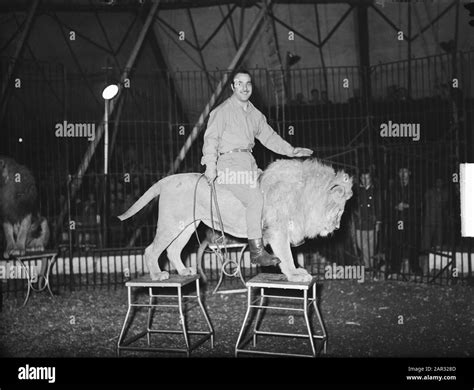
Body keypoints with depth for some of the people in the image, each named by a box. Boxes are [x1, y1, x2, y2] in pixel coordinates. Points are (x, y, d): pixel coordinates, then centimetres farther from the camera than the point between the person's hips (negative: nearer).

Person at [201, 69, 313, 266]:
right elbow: (211, 138, -7)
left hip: (249, 162, 8)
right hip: (229, 163, -7)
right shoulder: (223, 111, 1)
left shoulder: (254, 113, 20)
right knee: (255, 198, -23)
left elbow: (268, 136, 25)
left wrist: (290, 150, 16)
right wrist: (210, 165, -19)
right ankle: (256, 250, -22)